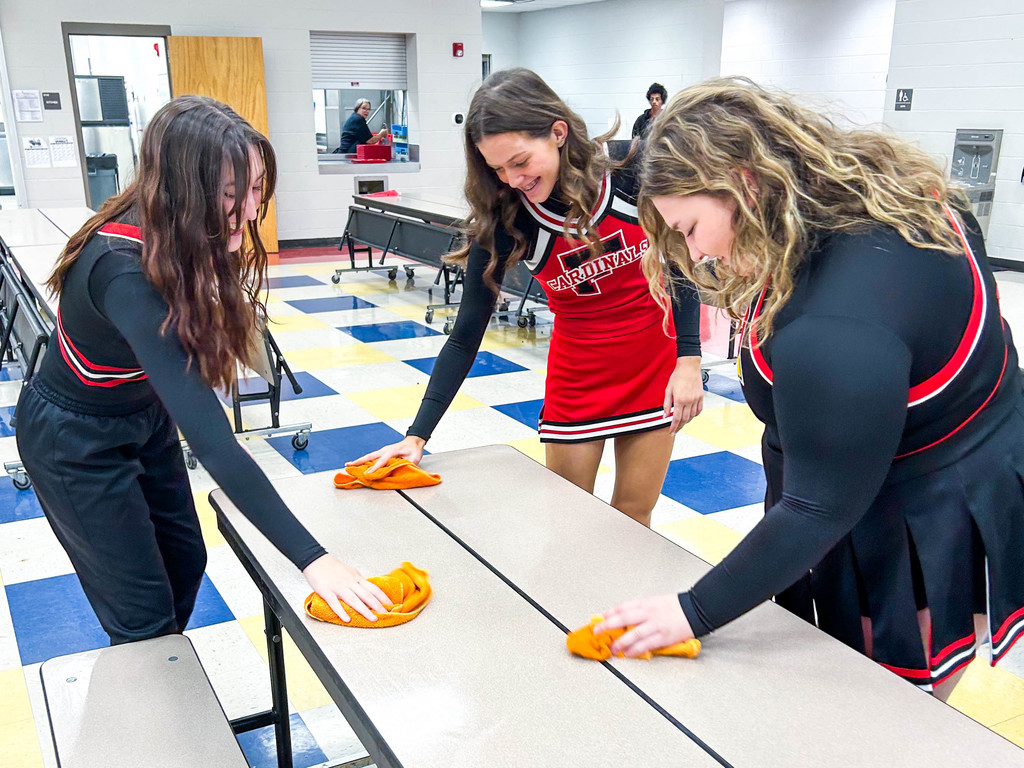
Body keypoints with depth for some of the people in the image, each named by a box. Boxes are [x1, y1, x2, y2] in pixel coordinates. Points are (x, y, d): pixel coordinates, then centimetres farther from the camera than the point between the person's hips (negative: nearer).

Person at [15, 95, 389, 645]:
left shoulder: (179, 238, -17)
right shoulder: (126, 274, -40)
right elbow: (208, 434, -46)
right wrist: (311, 559, -47)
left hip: (143, 416, 8)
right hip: (76, 441, -8)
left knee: (184, 562, 20)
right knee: (143, 615, 2)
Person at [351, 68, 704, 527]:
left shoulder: (631, 172, -20)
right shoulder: (502, 220, -19)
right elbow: (466, 336, -14)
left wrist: (688, 358, -12)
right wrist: (417, 436, -19)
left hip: (655, 360, 0)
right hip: (578, 373, 0)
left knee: (632, 517, 9)